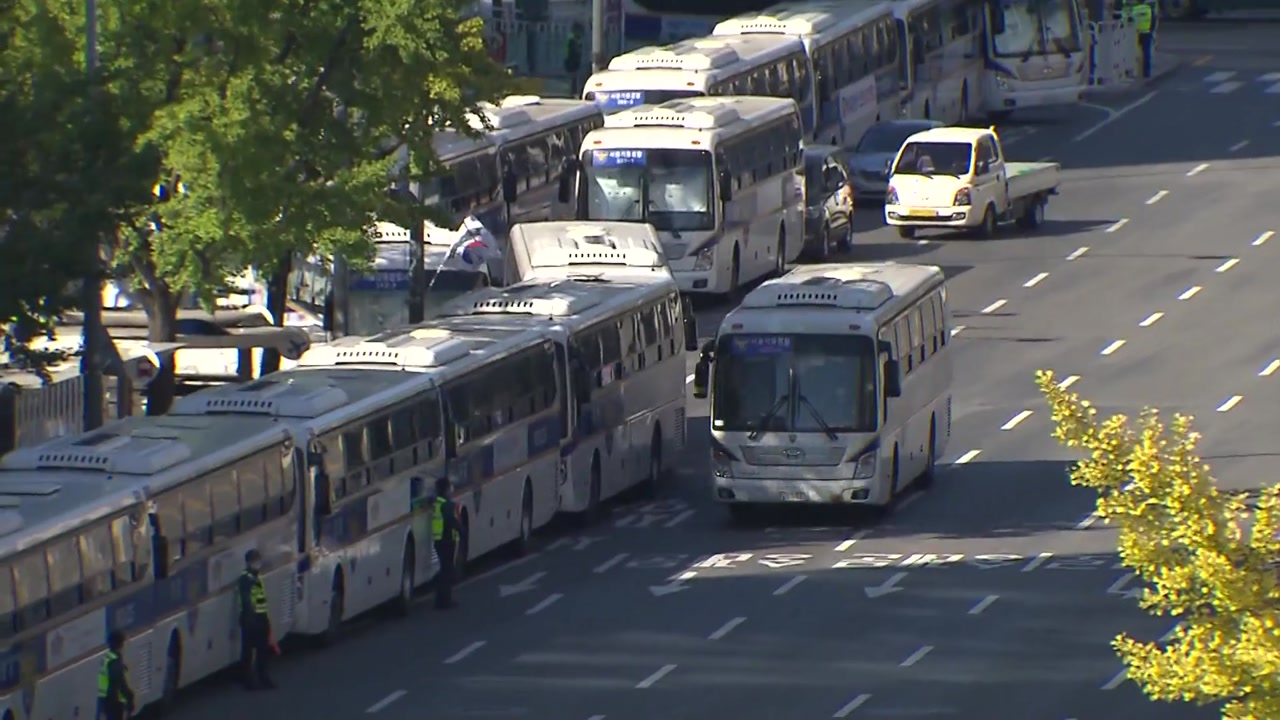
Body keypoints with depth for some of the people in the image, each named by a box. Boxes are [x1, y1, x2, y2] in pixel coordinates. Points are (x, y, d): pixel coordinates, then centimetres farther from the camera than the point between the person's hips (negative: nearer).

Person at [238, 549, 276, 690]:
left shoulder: (257, 577, 18)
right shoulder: (245, 578, -13)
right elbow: (246, 600, -22)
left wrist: (267, 619, 21)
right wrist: (250, 617, -29)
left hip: (261, 618, 10)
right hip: (250, 618, -10)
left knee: (263, 649, 16)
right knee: (248, 649, -3)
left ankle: (262, 677, 28)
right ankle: (249, 680, 1)